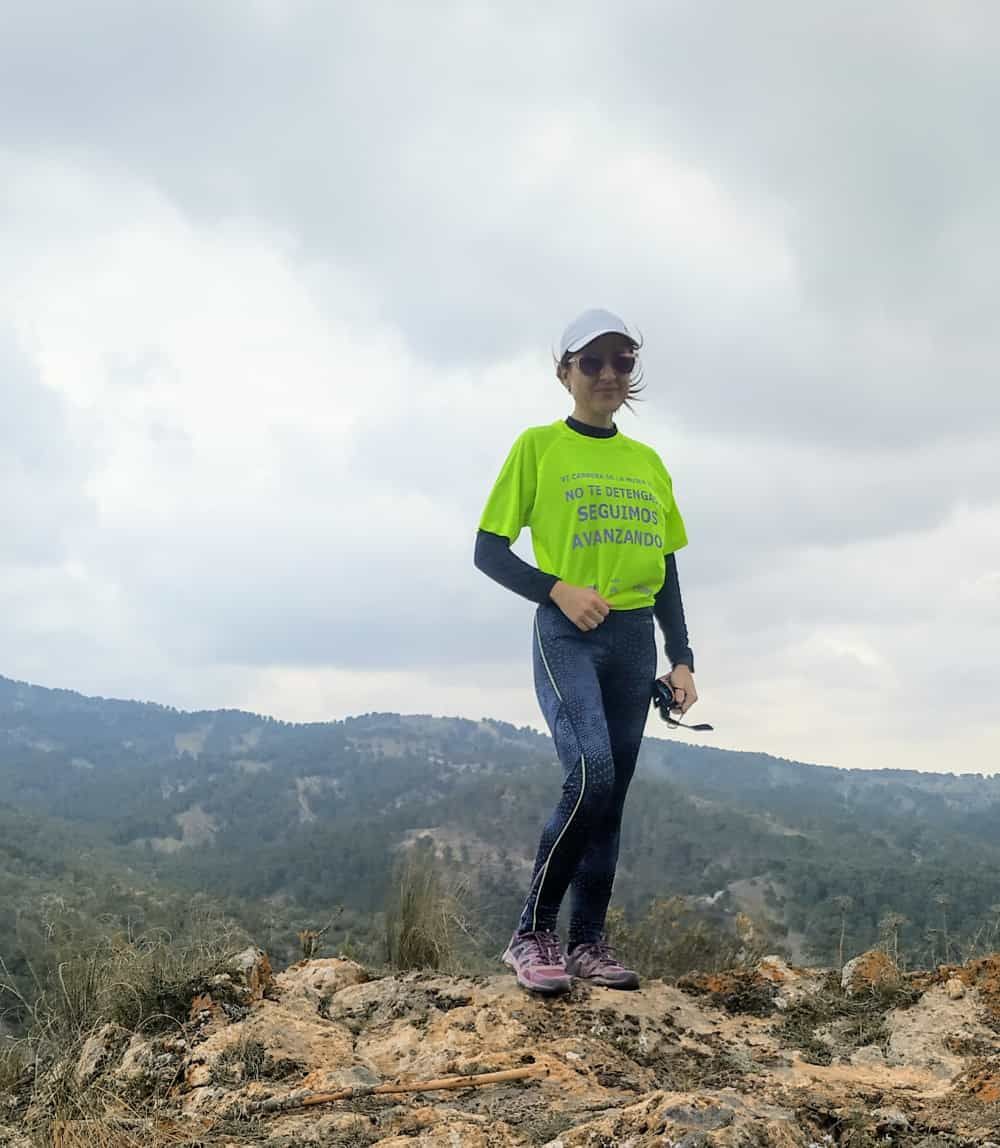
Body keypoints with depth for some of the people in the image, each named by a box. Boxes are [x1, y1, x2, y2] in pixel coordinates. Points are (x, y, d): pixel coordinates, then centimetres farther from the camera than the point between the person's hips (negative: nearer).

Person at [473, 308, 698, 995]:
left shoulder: (648, 462, 14)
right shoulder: (538, 447, 0)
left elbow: (666, 571, 16)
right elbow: (489, 551, -2)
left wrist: (681, 659, 9)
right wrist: (557, 589, -17)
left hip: (634, 639, 5)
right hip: (567, 634, -5)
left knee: (612, 792, 4)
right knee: (591, 773, -22)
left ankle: (589, 944, 13)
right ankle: (534, 933, -9)